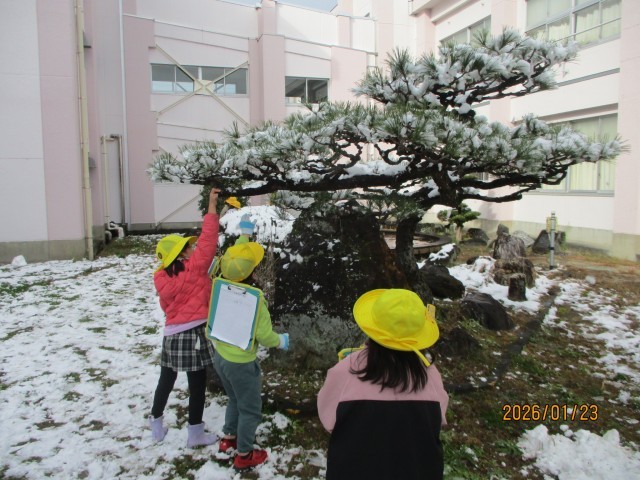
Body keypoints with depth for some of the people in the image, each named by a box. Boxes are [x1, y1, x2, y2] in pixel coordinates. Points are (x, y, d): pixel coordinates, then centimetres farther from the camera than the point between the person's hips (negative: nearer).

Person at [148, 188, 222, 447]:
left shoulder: (162, 278, -1)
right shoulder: (194, 268, -17)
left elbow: (166, 306, 11)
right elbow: (207, 241, -16)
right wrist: (211, 208, -11)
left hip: (172, 334, 6)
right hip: (194, 333, -6)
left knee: (166, 380, 22)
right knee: (197, 384, 8)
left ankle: (156, 423, 36)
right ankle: (195, 433, 19)